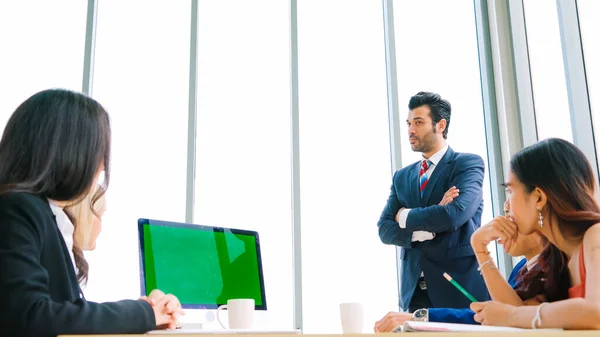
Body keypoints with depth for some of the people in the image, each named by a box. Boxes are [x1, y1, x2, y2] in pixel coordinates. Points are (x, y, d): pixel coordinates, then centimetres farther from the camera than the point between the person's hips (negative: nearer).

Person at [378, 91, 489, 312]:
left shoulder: (468, 163, -3)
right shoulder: (401, 177, 12)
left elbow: (455, 215, -20)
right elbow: (384, 230, 3)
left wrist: (406, 216, -4)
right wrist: (428, 230, -14)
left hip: (459, 288, -4)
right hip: (414, 291, 4)